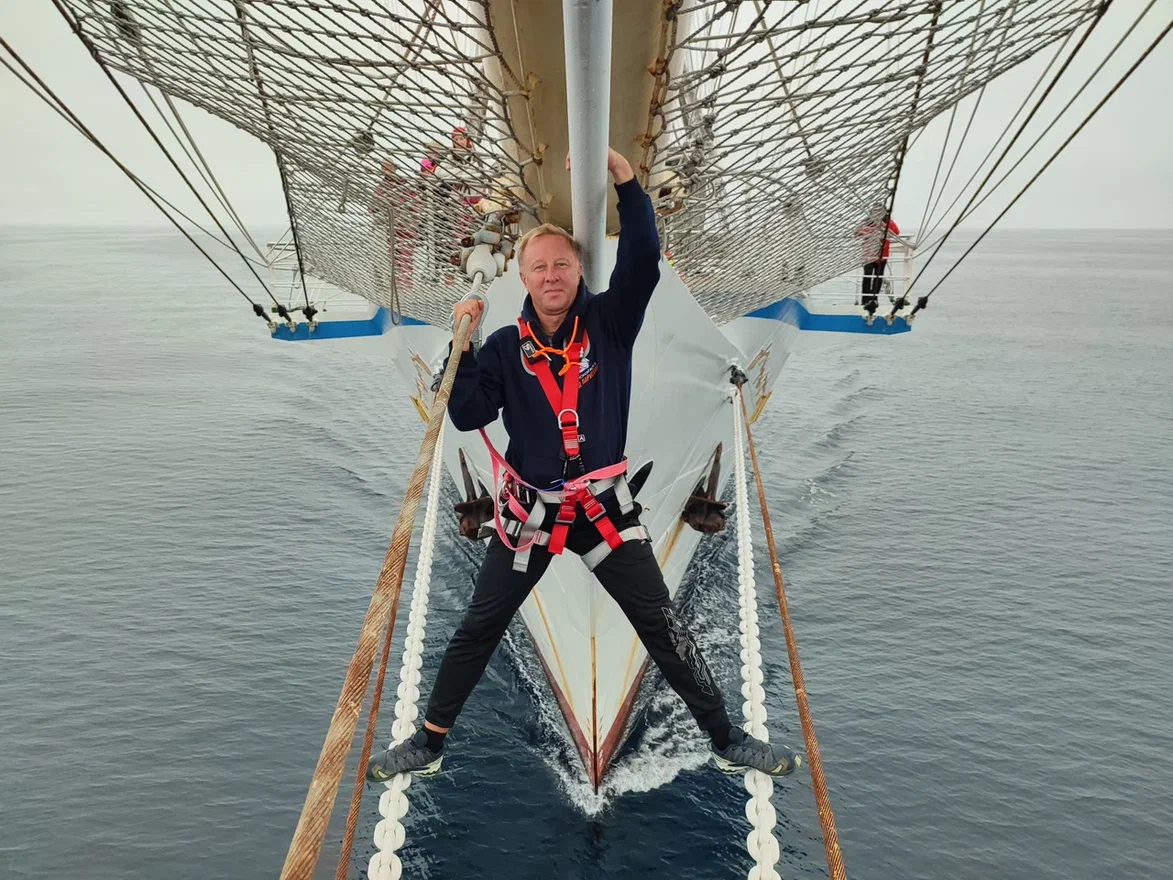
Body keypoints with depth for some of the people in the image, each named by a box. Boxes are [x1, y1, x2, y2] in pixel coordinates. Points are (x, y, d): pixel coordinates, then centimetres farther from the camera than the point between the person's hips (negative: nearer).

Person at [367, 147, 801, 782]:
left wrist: (622, 175, -22)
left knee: (662, 626, 5)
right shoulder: (505, 347, -1)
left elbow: (643, 259, -16)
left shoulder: (609, 323, -3)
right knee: (478, 628, 11)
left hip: (605, 507, -1)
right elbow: (468, 415, -7)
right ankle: (427, 745, 30)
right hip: (530, 510, 1)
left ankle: (728, 741, 24)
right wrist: (462, 346, -14)